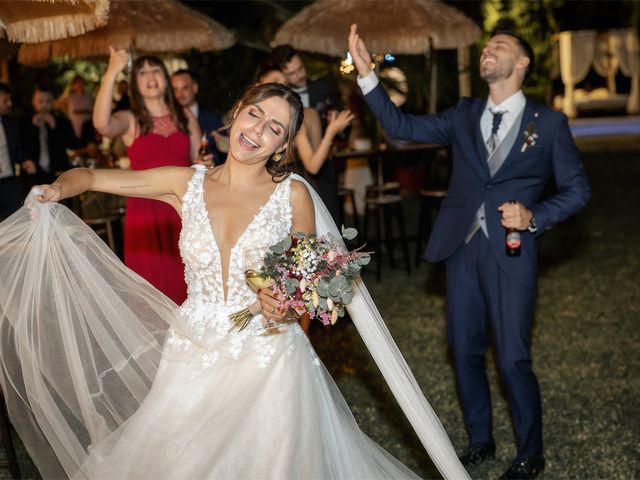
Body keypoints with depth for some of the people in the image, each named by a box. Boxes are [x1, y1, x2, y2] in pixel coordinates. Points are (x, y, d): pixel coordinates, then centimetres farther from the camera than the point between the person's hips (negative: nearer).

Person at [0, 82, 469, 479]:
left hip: (269, 358, -2)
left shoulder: (294, 193, -5)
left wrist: (289, 309, -19)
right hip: (193, 355, 3)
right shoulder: (188, 183, 0)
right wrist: (58, 189, -17)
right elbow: (89, 176, 5)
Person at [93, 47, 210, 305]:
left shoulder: (184, 116, 10)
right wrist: (111, 73, -27)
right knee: (153, 284, -1)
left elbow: (197, 161, 17)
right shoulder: (129, 120, 0)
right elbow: (101, 124, -23)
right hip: (145, 210, -3)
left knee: (186, 282, 5)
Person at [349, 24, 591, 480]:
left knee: (514, 360, -2)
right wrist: (367, 74, -6)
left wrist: (535, 216, -11)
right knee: (466, 353, 11)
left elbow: (577, 188, 5)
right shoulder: (464, 115, 11)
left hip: (511, 253, -4)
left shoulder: (548, 123, 2)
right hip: (462, 249, 4)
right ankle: (480, 441, 31)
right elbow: (404, 126, 2)